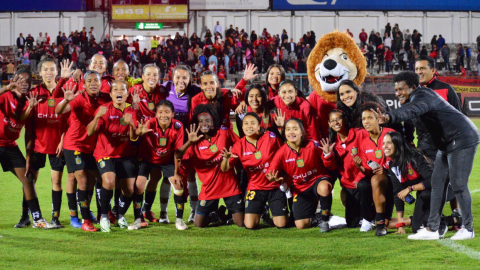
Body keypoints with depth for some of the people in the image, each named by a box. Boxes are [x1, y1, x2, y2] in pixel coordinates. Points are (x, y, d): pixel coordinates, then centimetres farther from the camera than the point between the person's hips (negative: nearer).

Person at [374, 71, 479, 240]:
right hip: (447, 144, 11)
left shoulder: (422, 96, -22)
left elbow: (411, 111, -42)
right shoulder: (416, 98, 14)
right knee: (438, 182, 6)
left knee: (458, 184, -9)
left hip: (462, 139, -11)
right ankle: (433, 229, 7)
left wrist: (389, 117, -58)